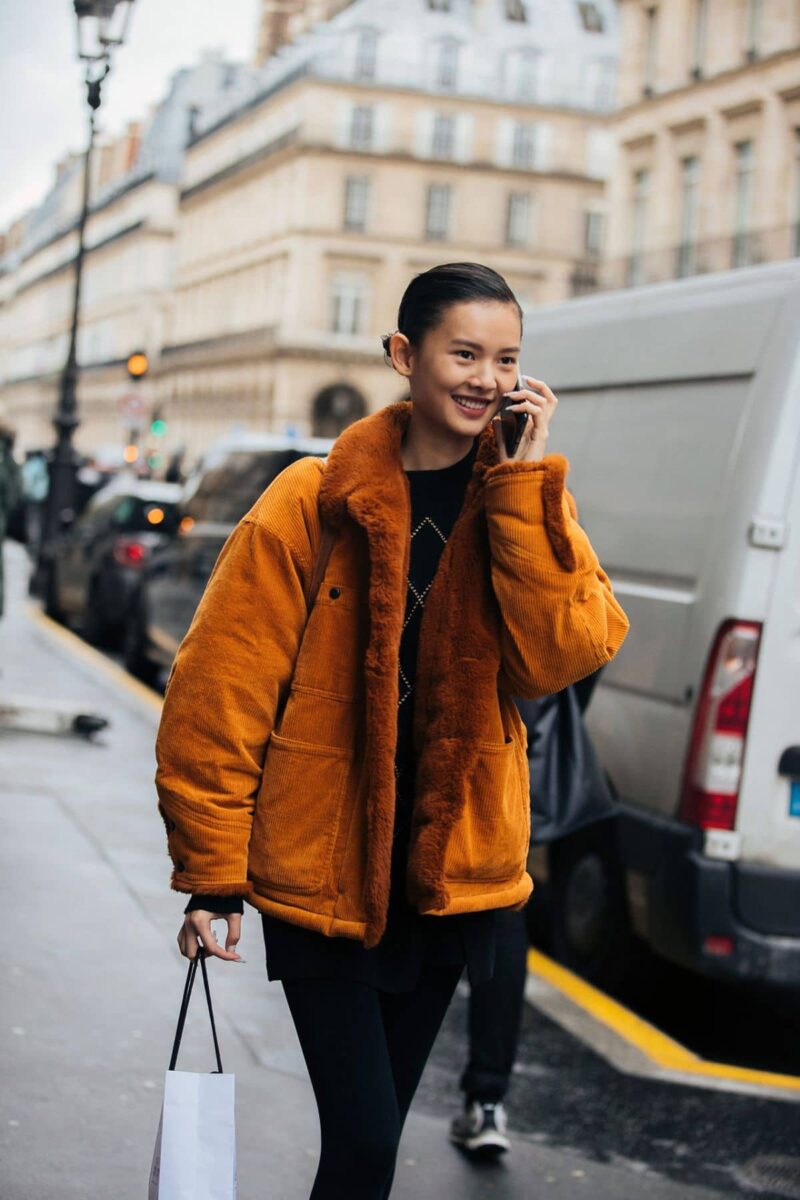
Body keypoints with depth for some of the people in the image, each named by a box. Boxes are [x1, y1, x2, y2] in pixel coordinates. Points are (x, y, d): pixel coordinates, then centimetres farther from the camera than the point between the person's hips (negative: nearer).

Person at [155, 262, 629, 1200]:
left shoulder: (521, 505, 2)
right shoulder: (315, 504, -10)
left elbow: (562, 654, -15)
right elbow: (221, 695, -8)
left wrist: (526, 486, -18)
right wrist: (212, 876, -7)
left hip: (448, 872, 4)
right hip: (321, 872, -4)